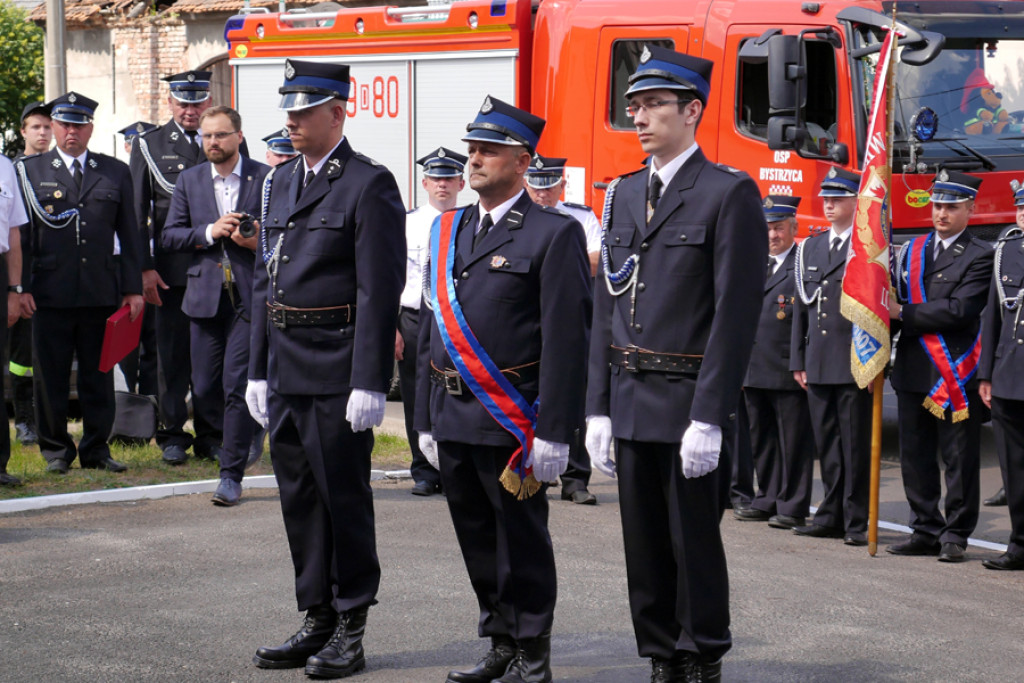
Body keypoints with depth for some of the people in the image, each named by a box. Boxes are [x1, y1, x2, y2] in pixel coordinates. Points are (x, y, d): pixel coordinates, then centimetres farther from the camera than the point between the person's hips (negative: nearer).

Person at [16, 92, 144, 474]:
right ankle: (56, 449, 14)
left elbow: (129, 234, 11)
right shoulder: (30, 171, 7)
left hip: (101, 293, 1)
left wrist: (133, 288, 5)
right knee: (50, 375, 3)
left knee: (99, 374, 6)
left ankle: (96, 448, 15)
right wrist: (21, 288, -5)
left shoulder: (115, 173, 12)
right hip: (50, 294, -1)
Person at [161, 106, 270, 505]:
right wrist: (209, 232, -9)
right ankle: (251, 427, 34)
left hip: (250, 295, -4)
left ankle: (232, 475, 1)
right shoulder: (189, 181, 10)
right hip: (206, 294, 4)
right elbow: (169, 236, 6)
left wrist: (259, 241, -15)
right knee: (204, 390, 5)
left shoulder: (266, 179, 1)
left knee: (237, 388, -8)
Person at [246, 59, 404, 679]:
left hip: (338, 371, -8)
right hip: (286, 370, 8)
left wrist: (369, 383, -19)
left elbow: (379, 292, -14)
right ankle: (318, 622, 21)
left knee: (343, 496, -1)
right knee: (300, 498, 12)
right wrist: (259, 369, 14)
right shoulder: (281, 181, 15)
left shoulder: (369, 185, -9)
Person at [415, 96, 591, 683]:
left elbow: (566, 340, -12)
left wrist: (554, 434, -17)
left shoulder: (555, 234, -7)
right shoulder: (449, 232, 14)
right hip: (454, 415, 7)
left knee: (522, 541, 1)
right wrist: (427, 417, 14)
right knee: (478, 540, 14)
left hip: (511, 424, -7)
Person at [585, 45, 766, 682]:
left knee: (695, 542, 1)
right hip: (631, 402, 6)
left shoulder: (730, 194, -8)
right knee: (645, 545, 10)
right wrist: (600, 409, 8)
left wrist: (708, 418, -17)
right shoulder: (625, 195, 13)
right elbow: (608, 307, 14)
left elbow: (736, 313, -13)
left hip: (690, 403, -6)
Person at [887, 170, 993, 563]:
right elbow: (894, 304, 17)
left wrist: (904, 313, -15)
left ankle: (955, 536, 6)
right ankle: (925, 530, 18)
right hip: (912, 371, 6)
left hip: (955, 376, -6)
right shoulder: (911, 251, 15)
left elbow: (959, 310, -17)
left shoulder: (979, 257, -4)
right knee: (915, 457, 9)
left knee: (959, 460, 0)